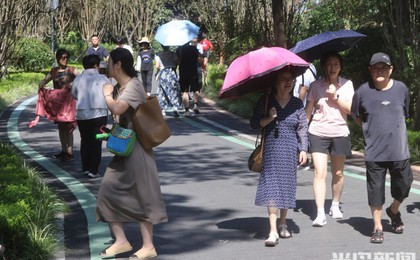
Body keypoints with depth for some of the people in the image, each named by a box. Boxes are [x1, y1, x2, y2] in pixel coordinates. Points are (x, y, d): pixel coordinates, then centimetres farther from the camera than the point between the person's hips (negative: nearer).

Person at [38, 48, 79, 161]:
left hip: (68, 101, -5)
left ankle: (70, 153, -3)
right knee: (61, 127, 10)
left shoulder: (71, 70, -5)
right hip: (57, 102, 5)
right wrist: (41, 84, -7)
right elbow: (45, 80, 15)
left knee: (68, 127, -6)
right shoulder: (54, 71, 9)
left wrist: (72, 84, -33)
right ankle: (64, 151, 19)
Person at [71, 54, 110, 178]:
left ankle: (85, 168, 17)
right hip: (99, 114, -2)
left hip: (82, 115, 2)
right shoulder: (102, 79, -5)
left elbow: (74, 94, 10)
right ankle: (93, 170, 1)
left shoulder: (78, 79, 0)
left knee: (85, 140, 16)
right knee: (96, 142, 3)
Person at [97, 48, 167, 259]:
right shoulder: (123, 87, 12)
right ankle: (121, 241, 13)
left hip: (135, 149, -10)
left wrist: (107, 93, -15)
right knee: (108, 191, 7)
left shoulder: (133, 86, -17)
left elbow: (116, 109, -33)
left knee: (141, 196, -3)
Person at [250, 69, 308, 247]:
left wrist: (303, 149, 0)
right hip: (271, 150, -2)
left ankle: (283, 224, 27)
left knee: (287, 186, 9)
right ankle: (273, 231, -12)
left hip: (290, 151, 2)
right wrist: (269, 118, -14)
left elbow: (303, 128, 7)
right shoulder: (266, 101, 1)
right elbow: (254, 123, 2)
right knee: (271, 187, -9)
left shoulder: (297, 104, 6)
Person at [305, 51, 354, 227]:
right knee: (320, 172, -12)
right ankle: (320, 214, -15)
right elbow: (307, 111, 3)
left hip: (339, 132, 2)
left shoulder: (347, 85, 3)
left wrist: (335, 96, -14)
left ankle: (335, 205, 32)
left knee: (338, 173, 12)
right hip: (318, 133, -2)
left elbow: (350, 109, -4)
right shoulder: (316, 86, 0)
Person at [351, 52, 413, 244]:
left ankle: (393, 211, 39)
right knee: (376, 190, 2)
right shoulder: (363, 91, -3)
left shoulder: (401, 89, 1)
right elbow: (357, 116, 12)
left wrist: (392, 128, 11)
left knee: (403, 185, 9)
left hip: (399, 150, 2)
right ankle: (378, 227, 14)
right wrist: (373, 129, 6)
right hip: (374, 152, -1)